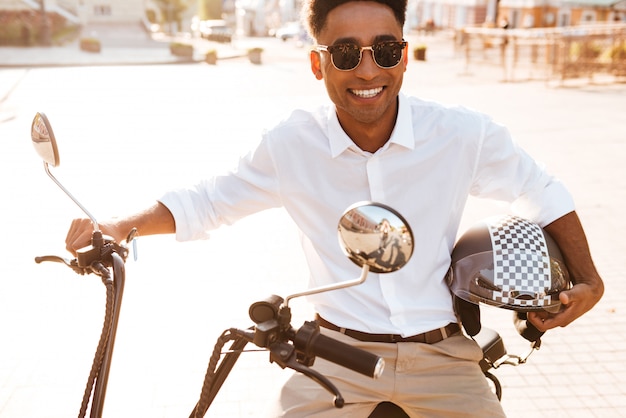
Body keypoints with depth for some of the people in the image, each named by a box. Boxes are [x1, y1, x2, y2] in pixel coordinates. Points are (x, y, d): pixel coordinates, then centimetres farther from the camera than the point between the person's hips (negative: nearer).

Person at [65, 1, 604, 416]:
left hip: (439, 356, 1)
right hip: (338, 355, 0)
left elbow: (543, 195, 6)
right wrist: (119, 227, -11)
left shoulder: (464, 134, -12)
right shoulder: (292, 144, -11)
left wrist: (588, 280, 4)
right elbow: (207, 200, 2)